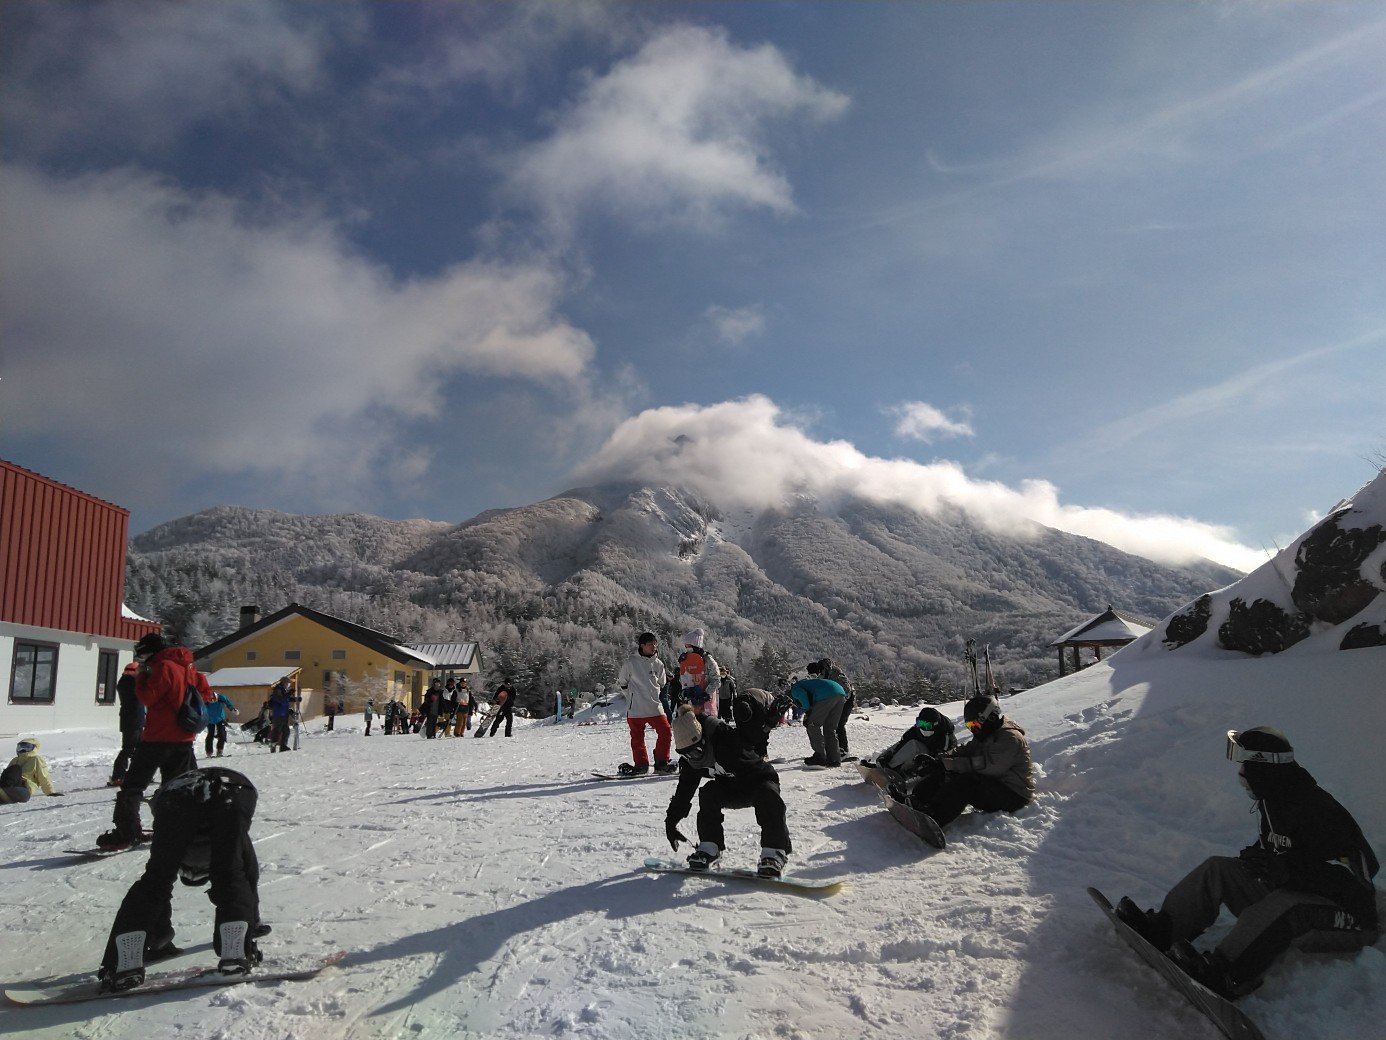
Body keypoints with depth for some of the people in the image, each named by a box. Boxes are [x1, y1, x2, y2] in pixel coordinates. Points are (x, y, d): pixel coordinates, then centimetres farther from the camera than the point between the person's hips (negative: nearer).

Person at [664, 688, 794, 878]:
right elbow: (684, 791, -1)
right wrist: (671, 821, 0)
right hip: (730, 789, 5)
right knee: (708, 794, -24)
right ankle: (709, 847, -13)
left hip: (761, 779, -5)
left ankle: (774, 851, -29)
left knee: (767, 797, -36)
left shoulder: (729, 739, -33)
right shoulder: (690, 762, -12)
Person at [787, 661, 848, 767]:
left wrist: (807, 711, -1)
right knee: (830, 728, 19)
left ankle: (820, 758, -2)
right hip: (840, 692, 9)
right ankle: (834, 759, 18)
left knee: (813, 726, 2)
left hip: (826, 695, -9)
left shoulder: (793, 690, 14)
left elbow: (802, 694, -9)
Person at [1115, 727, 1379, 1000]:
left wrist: (1288, 870, -32)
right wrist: (1253, 857, 0)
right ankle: (1159, 929, -16)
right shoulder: (1272, 802, 7)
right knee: (1217, 868, -3)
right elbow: (1267, 844, 23)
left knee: (1284, 903, -39)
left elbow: (1357, 875, -26)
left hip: (1348, 920, -9)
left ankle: (1221, 976, -52)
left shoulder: (1319, 811, -21)